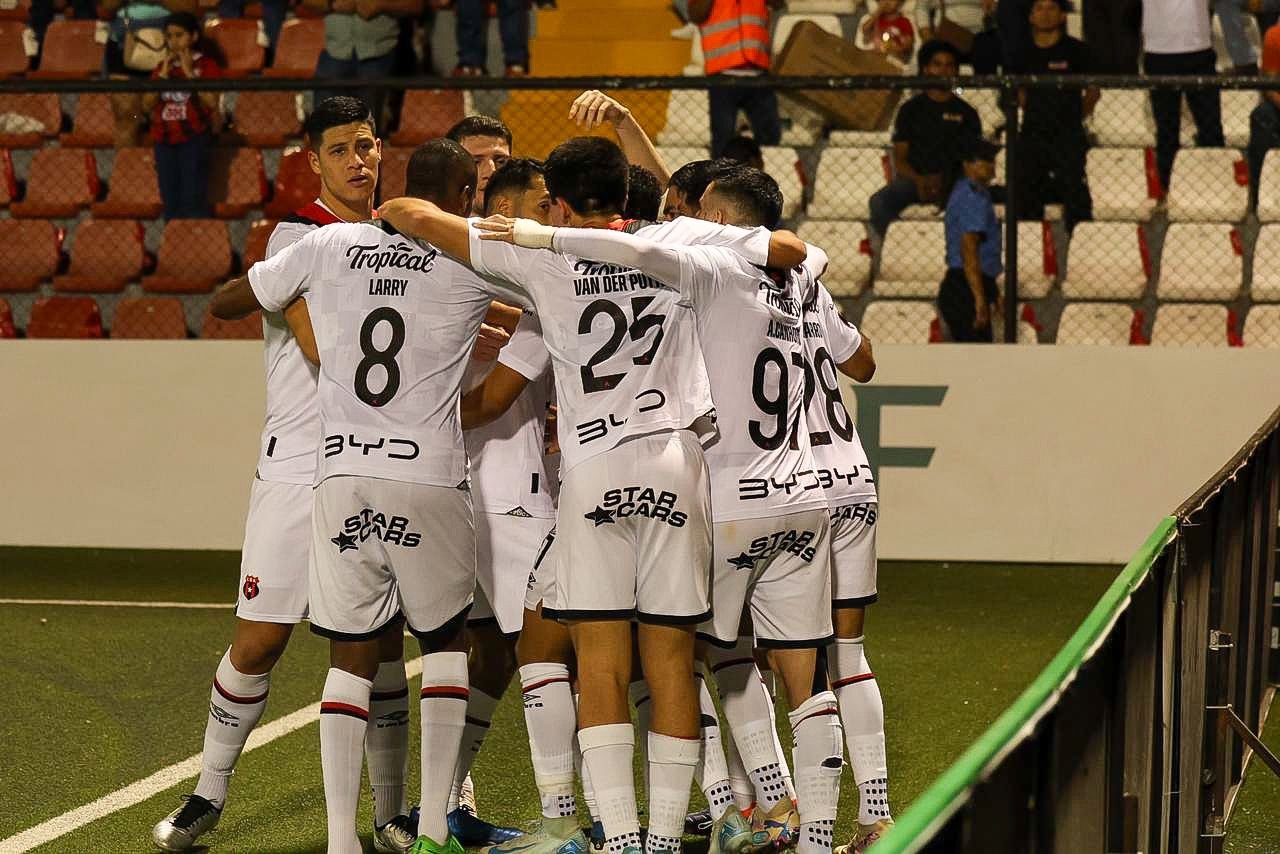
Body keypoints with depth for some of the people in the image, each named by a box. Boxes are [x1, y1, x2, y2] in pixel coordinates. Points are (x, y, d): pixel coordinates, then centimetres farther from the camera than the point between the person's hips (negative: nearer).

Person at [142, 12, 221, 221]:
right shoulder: (162, 68, 14)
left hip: (194, 138, -5)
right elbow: (147, 104, 4)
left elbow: (211, 102, -13)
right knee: (170, 202, 5)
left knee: (193, 200, -11)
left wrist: (189, 73, -12)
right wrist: (164, 74, -4)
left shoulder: (206, 65, 0)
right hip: (165, 140, 5)